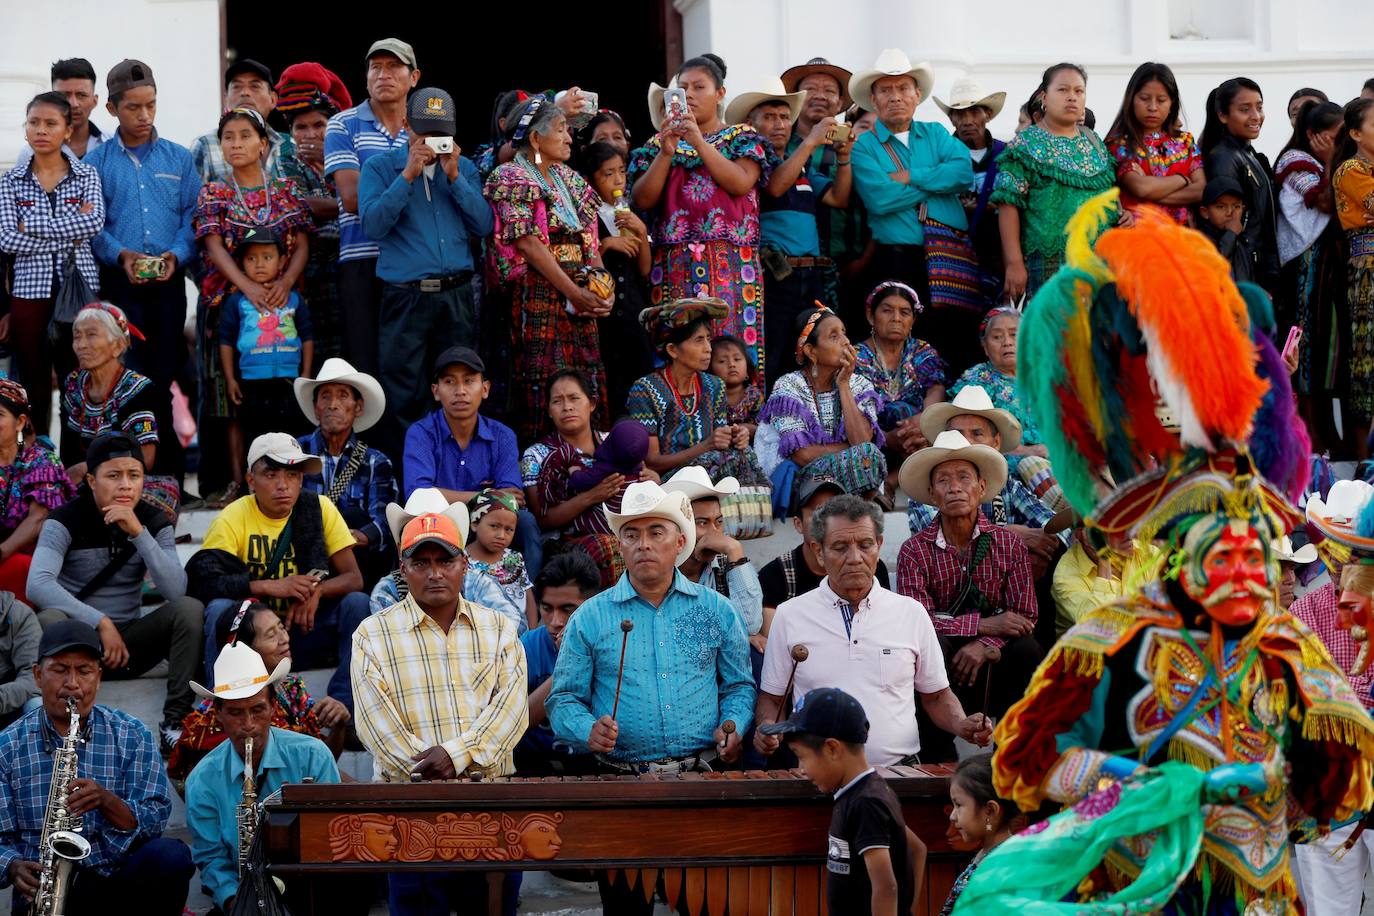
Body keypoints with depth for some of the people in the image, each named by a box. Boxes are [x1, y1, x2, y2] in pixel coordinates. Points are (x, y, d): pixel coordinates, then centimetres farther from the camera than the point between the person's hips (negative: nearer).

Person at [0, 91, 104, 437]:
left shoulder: (87, 175, 5)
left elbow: (95, 222, -13)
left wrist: (32, 225, -13)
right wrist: (70, 234, -11)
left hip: (79, 288, 0)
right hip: (30, 290, 0)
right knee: (34, 383, 4)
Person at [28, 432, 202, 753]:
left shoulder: (155, 522, 1)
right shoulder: (65, 522, -10)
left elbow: (175, 591, -15)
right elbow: (37, 585, -28)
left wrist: (138, 532, -25)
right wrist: (100, 622, -34)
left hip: (131, 639, 3)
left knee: (190, 609, -22)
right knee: (49, 619, -36)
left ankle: (175, 722, -25)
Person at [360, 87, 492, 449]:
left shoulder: (464, 169, 13)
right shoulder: (380, 168, 5)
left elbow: (484, 226, 2)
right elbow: (373, 225, -10)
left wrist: (454, 177, -6)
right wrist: (408, 175, -13)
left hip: (457, 295, 3)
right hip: (405, 296, -3)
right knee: (403, 398, -3)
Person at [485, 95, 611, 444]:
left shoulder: (569, 179, 17)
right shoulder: (513, 179, -5)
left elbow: (589, 238, 14)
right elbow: (528, 244, -13)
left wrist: (603, 286, -3)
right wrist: (574, 292, -18)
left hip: (581, 295, 7)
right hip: (539, 294, -7)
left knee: (586, 388, 4)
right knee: (544, 389, -9)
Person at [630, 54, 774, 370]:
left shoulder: (742, 137, 12)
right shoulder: (660, 143, 17)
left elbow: (741, 183, -8)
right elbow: (642, 200, 5)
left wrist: (699, 142, -11)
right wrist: (666, 152, -7)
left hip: (730, 264, -2)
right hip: (674, 269, 2)